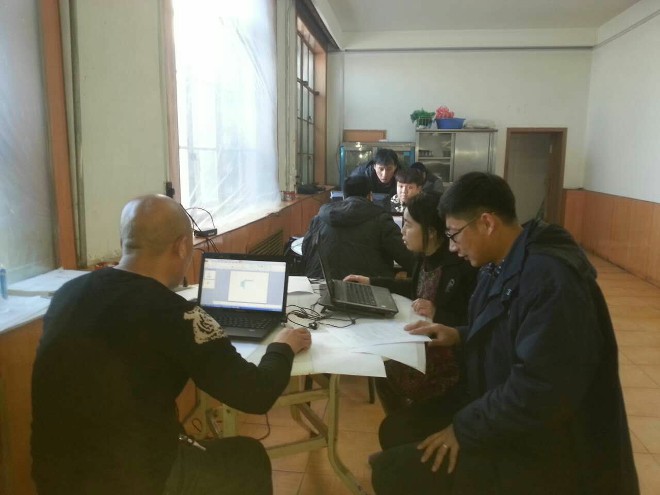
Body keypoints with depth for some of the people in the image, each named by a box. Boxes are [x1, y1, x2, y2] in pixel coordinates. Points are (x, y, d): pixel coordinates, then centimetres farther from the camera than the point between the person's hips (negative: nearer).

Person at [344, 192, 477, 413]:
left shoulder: (461, 267, -25)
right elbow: (415, 288, 21)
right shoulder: (427, 256, 1)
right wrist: (371, 281, 18)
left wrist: (437, 315, -30)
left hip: (452, 354, -8)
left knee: (389, 374, -15)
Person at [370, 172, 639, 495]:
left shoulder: (551, 279, -28)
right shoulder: (502, 264, 5)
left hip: (543, 450, -10)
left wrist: (464, 428, -20)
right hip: (501, 413, 10)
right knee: (396, 429, 10)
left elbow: (540, 392, -30)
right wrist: (458, 336, 3)